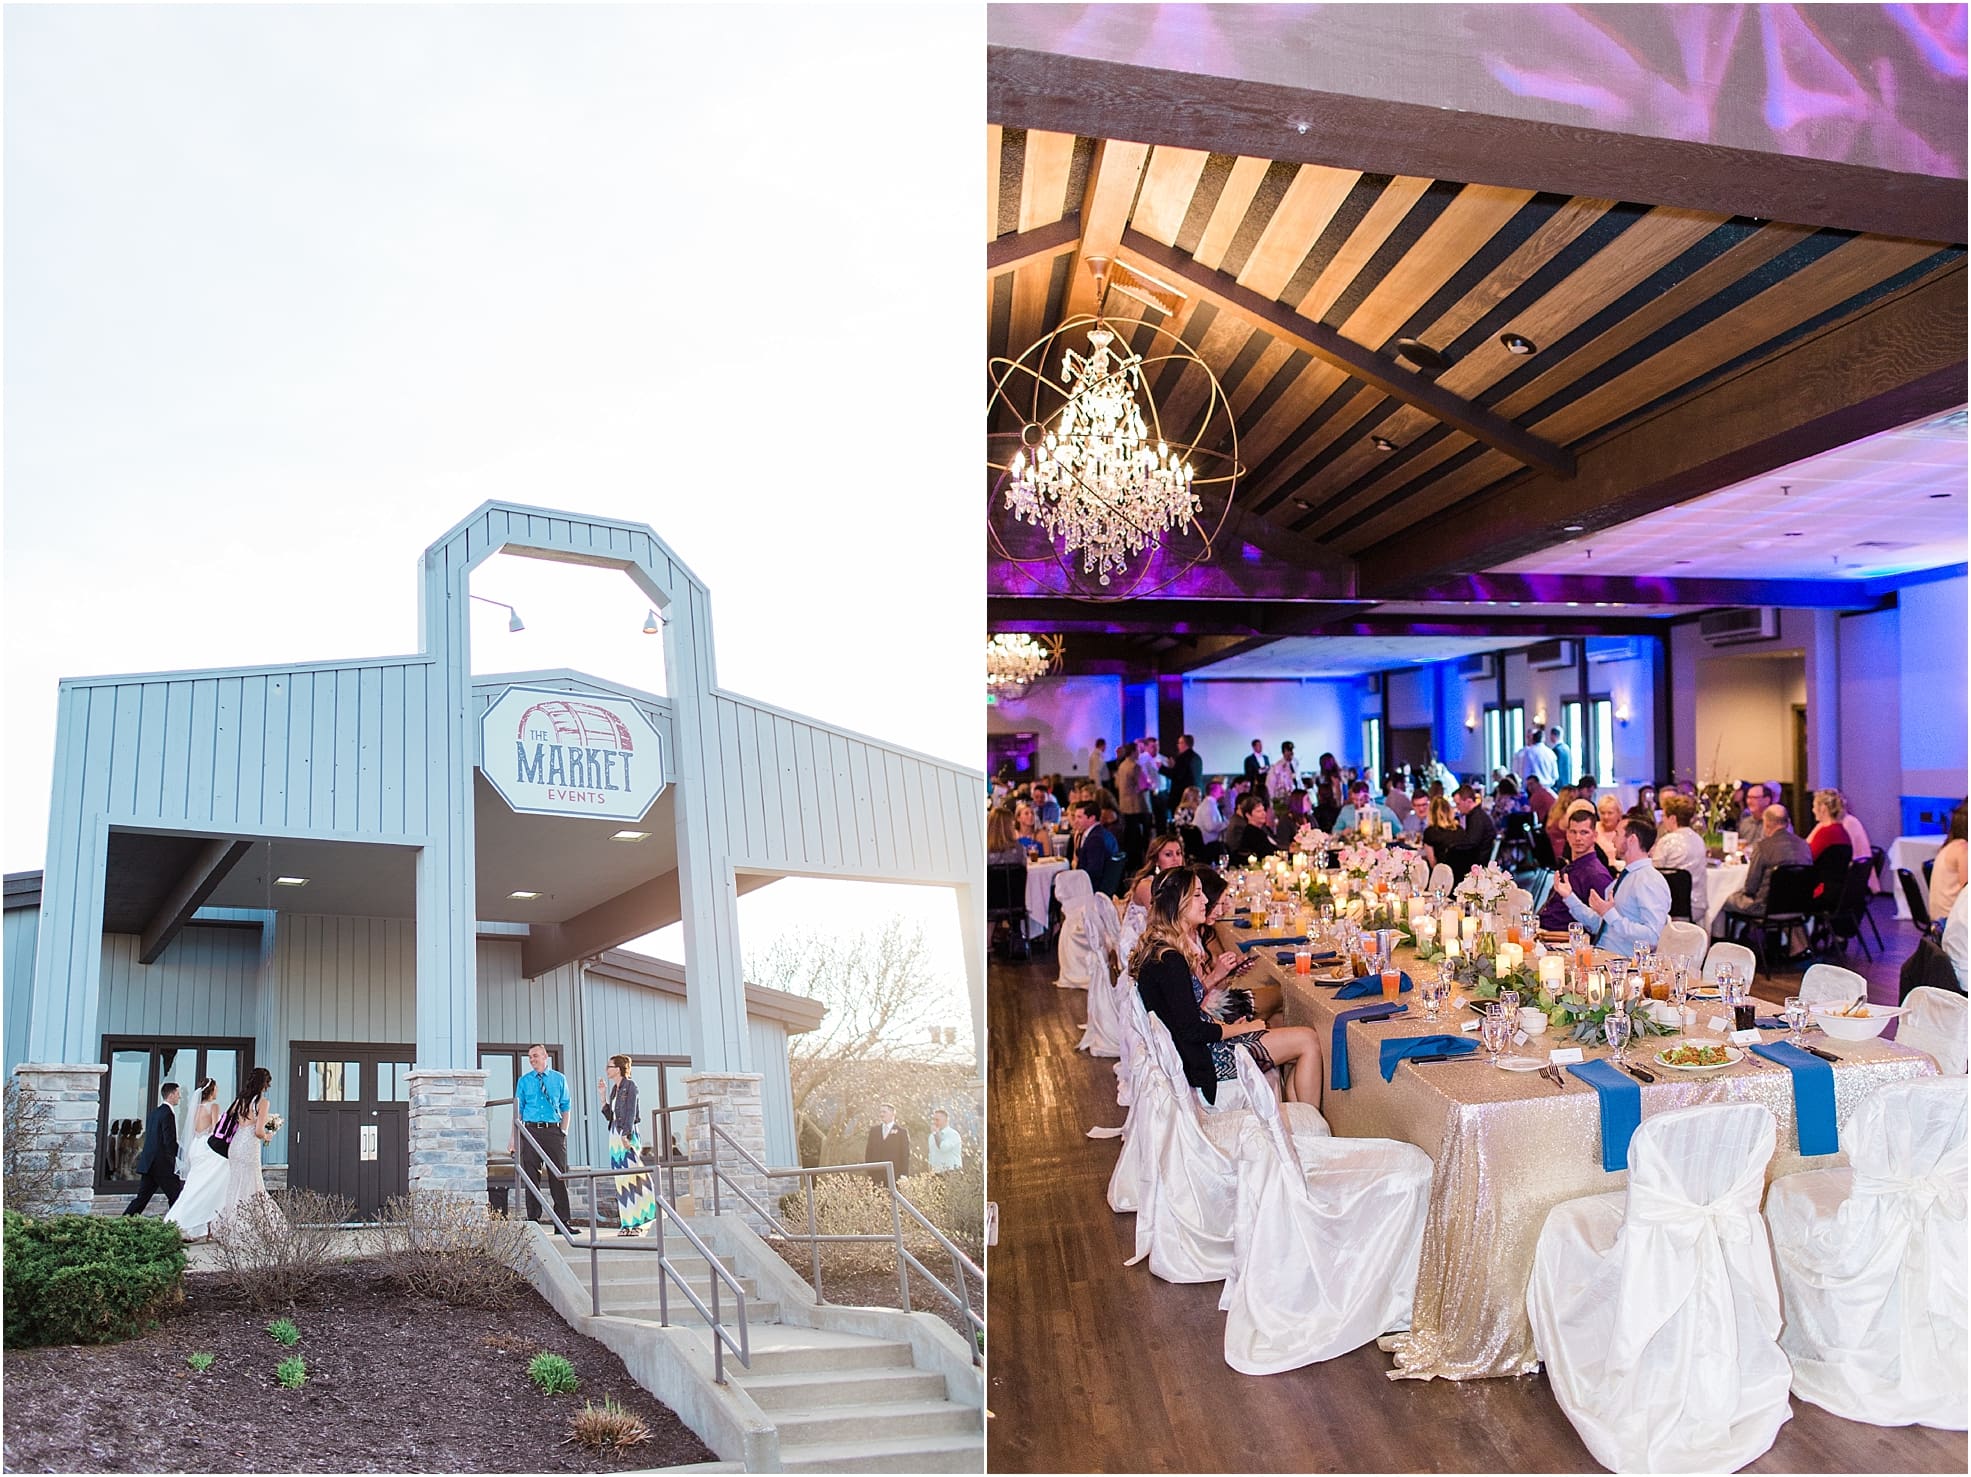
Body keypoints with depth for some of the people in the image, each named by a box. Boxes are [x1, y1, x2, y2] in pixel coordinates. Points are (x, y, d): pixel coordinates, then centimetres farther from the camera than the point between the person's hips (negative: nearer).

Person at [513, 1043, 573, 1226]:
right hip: (531, 1130, 0)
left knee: (559, 1176, -1)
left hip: (554, 1130, 0)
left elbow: (565, 1107, 10)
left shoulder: (559, 1079, 8)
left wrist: (564, 1131, -1)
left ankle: (563, 1219, 3)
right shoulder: (524, 1081, 9)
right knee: (531, 1176, 3)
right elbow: (518, 1110, 8)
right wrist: (514, 1135, 0)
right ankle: (533, 1219, 12)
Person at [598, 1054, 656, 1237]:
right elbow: (609, 1116, 16)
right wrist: (602, 1095, 12)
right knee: (621, 1180, 7)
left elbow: (631, 1112, -14)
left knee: (633, 1177, -8)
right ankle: (627, 1223, 10)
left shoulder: (630, 1085, -5)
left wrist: (626, 1135, -22)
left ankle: (639, 1222, -5)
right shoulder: (614, 1089, 17)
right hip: (615, 1135, 8)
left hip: (628, 1134, -8)